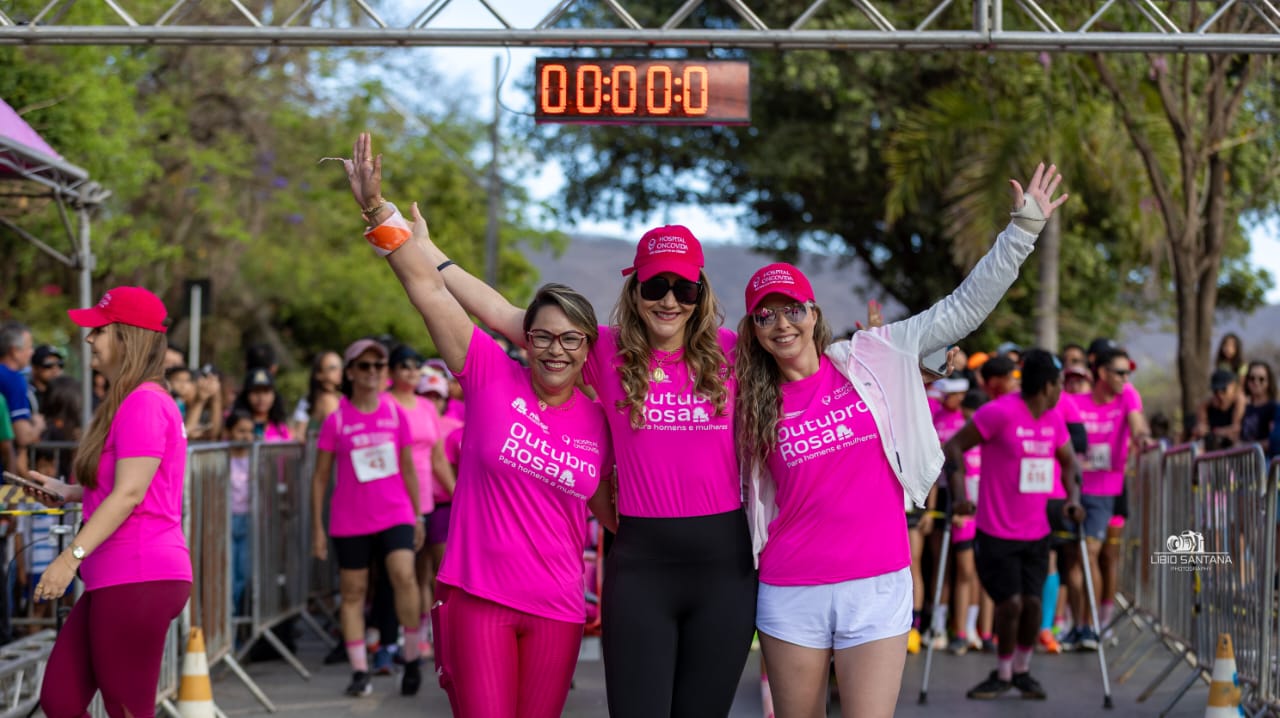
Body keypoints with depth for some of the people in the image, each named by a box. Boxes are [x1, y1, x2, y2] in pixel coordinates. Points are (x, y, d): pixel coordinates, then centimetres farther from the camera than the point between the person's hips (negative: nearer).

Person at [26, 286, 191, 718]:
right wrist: (67, 493, 17)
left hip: (139, 580, -10)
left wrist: (72, 556, -24)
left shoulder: (144, 403, -13)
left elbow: (129, 493, -21)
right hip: (115, 580, 10)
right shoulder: (130, 402, 19)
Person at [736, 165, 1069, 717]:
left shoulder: (872, 360, 2)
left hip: (877, 586, -1)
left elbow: (964, 308, 1)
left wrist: (1023, 230, -2)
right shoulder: (751, 403, 5)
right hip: (790, 594, 1)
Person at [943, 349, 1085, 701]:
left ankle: (1022, 670, 22)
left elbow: (1068, 461, 19)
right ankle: (1003, 673, 14)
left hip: (1036, 531, 5)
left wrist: (1073, 496, 0)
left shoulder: (1054, 419, 5)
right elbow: (953, 447, -12)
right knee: (1010, 602, -7)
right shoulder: (1000, 413, -15)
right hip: (997, 531, -5)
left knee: (1032, 602, 2)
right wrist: (960, 496, -22)